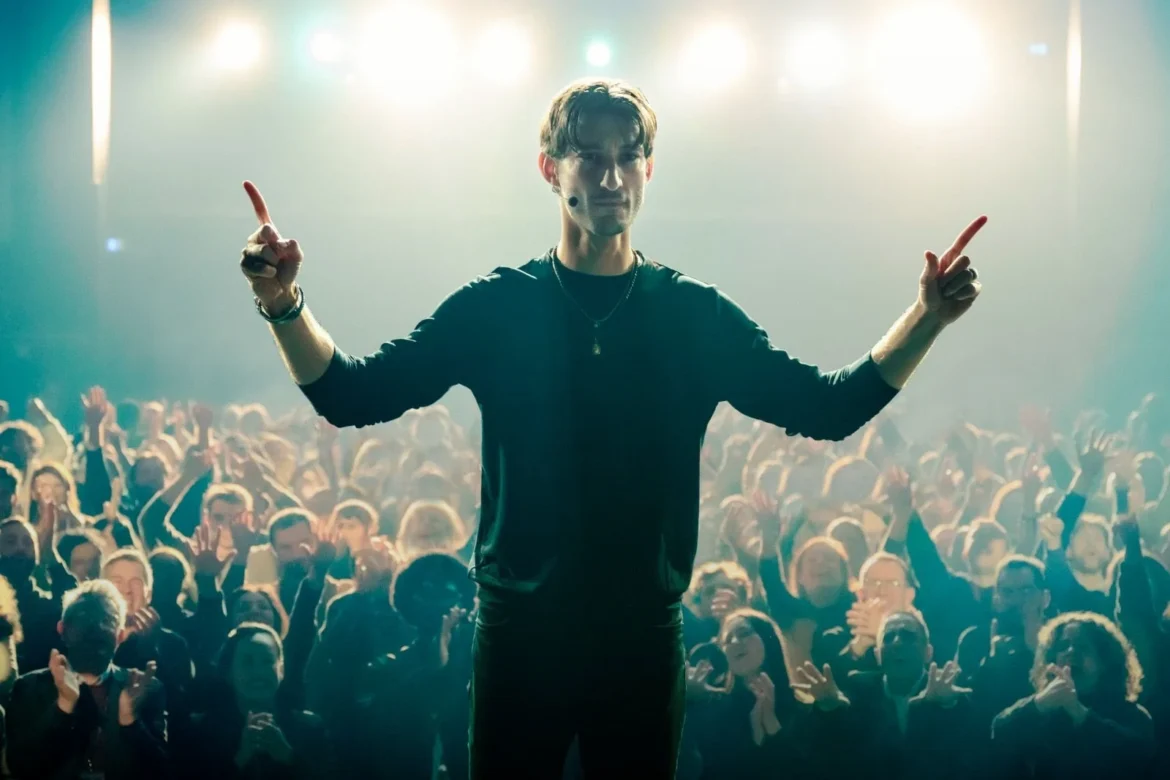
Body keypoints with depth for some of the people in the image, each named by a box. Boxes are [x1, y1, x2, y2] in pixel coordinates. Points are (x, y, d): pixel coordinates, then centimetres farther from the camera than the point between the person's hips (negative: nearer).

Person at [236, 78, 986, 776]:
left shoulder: (696, 316, 3)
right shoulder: (496, 307, 0)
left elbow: (828, 407, 3)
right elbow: (352, 394, -2)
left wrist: (928, 317, -9)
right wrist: (285, 303, -19)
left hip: (645, 631, 1)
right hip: (521, 628, -1)